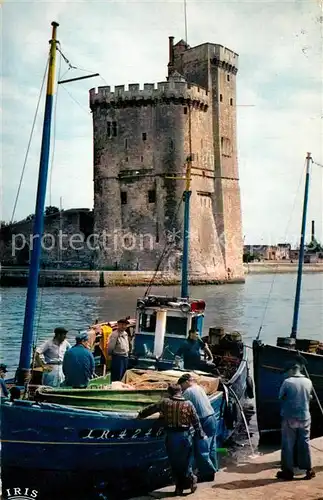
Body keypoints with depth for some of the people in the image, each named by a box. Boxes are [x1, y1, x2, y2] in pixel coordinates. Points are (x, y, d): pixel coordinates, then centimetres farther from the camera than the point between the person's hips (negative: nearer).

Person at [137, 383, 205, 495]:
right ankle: (191, 478, -4)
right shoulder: (188, 404, 2)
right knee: (186, 461, 14)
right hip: (185, 435, 0)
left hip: (171, 436, 0)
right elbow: (196, 421, 5)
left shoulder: (165, 402, 1)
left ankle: (179, 487, 13)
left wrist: (141, 415, 27)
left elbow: (151, 409, 11)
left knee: (174, 462, 10)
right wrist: (201, 435, 15)